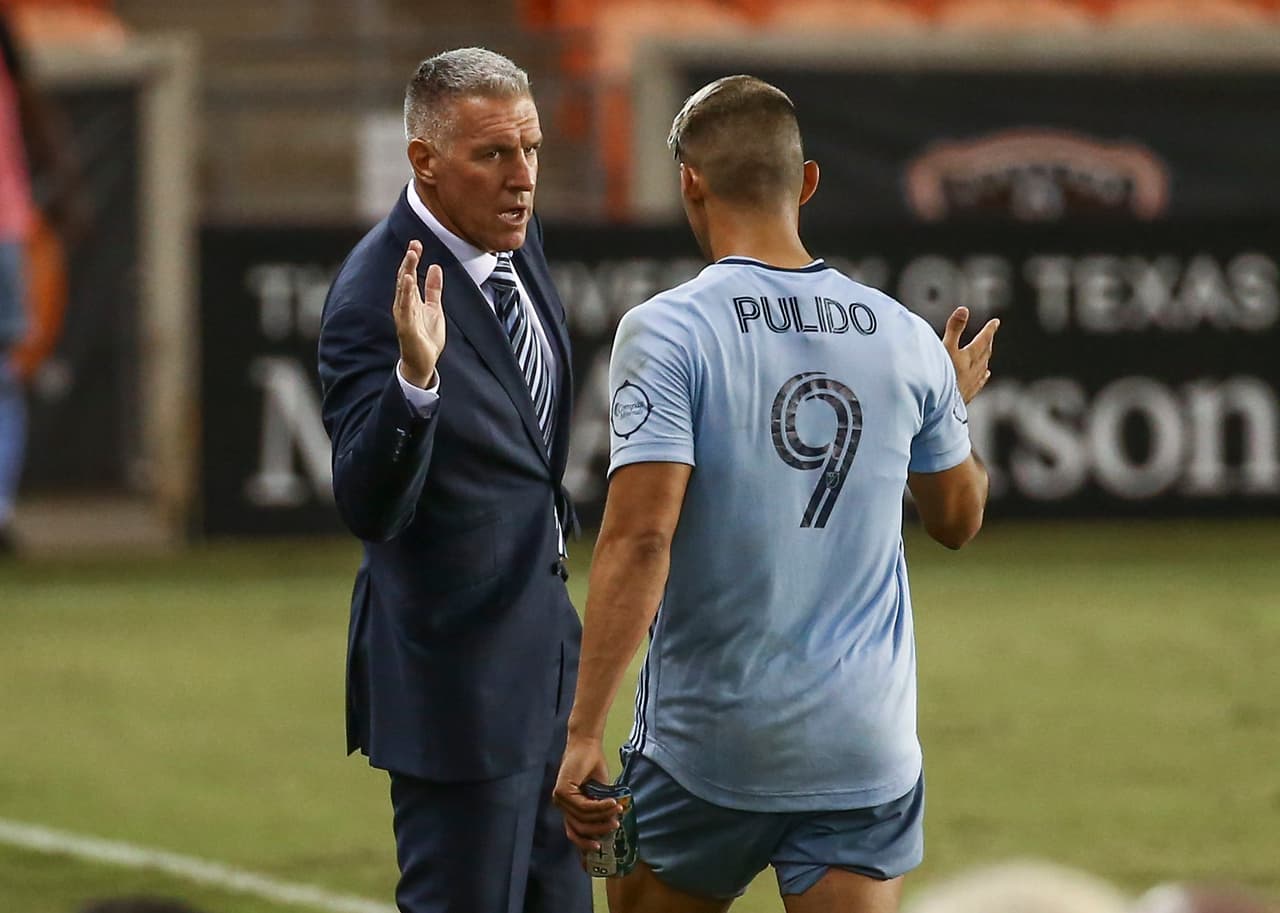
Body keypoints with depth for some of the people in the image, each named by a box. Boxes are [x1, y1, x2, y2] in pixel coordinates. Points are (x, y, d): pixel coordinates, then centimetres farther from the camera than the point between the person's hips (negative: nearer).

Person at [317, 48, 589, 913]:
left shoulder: (516, 244, 3)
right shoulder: (375, 298, -23)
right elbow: (370, 509, -29)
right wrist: (415, 377, -44)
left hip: (543, 643, 9)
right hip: (458, 670, -9)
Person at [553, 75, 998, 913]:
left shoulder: (667, 332, -11)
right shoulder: (905, 340, 3)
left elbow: (639, 537, -20)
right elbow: (959, 519, 17)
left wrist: (585, 732, -20)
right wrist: (959, 403, 37)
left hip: (706, 744, -3)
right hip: (866, 749, 3)